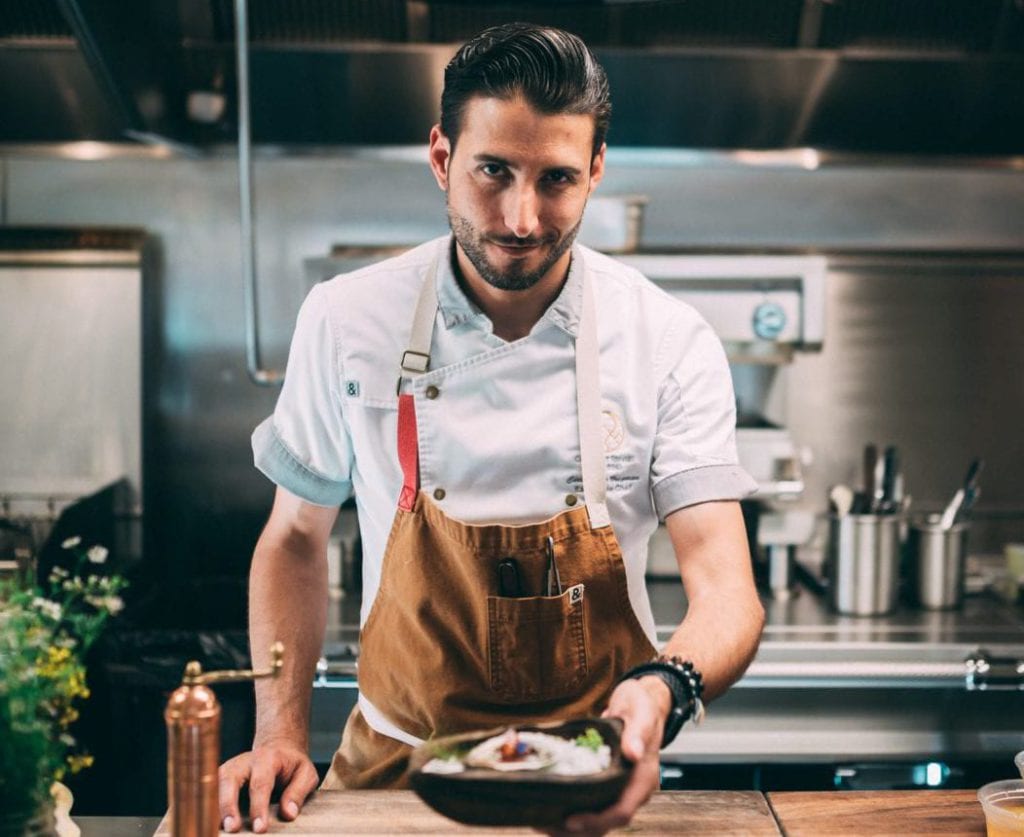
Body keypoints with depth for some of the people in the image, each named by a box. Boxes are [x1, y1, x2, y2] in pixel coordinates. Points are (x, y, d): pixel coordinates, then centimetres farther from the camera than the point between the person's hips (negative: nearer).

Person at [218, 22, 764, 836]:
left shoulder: (672, 342, -7)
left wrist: (661, 689, -32)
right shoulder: (345, 321, -4)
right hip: (394, 767, 0)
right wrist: (281, 735, -3)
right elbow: (296, 539, 8)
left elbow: (726, 590, -11)